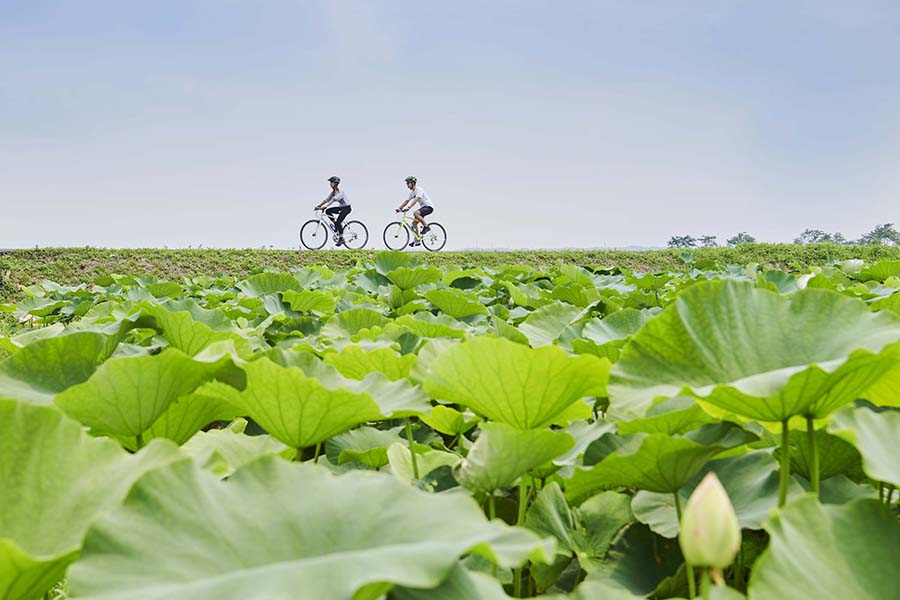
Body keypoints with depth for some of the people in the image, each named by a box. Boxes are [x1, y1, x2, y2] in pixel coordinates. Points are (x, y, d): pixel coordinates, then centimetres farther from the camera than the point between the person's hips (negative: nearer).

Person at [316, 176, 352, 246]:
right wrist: (318, 205, -8)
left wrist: (325, 206, -42)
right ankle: (336, 225, 3)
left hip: (346, 207, -9)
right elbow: (326, 199, 2)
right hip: (341, 207, 9)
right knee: (328, 211, -7)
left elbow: (333, 199, -33)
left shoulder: (340, 191, -20)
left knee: (338, 222, -19)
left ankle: (341, 239, -9)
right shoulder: (333, 192, 6)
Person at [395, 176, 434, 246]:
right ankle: (417, 241, 7)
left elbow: (416, 200, -31)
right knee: (414, 223, 1)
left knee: (415, 213, -33)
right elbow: (406, 201, 11)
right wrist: (399, 208, 0)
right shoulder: (411, 192, 9)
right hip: (424, 207, 9)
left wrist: (408, 207, -40)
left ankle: (426, 226, -17)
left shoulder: (419, 190, -18)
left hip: (429, 207, -9)